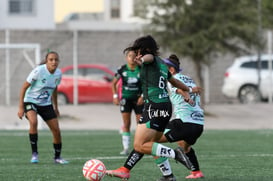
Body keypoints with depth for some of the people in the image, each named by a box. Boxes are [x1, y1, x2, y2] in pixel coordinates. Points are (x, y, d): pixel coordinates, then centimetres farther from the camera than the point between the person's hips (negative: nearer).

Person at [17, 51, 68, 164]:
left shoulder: (58, 73, -4)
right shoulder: (38, 71, -22)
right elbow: (24, 87, -17)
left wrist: (55, 107, 19)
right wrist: (21, 107, -21)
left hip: (46, 104, 5)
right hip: (31, 101, -5)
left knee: (56, 130, -1)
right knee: (33, 122, -33)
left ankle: (57, 157, 20)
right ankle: (34, 154, -22)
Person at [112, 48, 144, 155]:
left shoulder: (141, 70, -8)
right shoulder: (122, 69, -4)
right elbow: (114, 83, 7)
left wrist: (143, 96, -13)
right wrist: (115, 96, -3)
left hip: (138, 99, 0)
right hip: (126, 98, 1)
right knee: (126, 124, -4)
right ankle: (126, 148, -1)